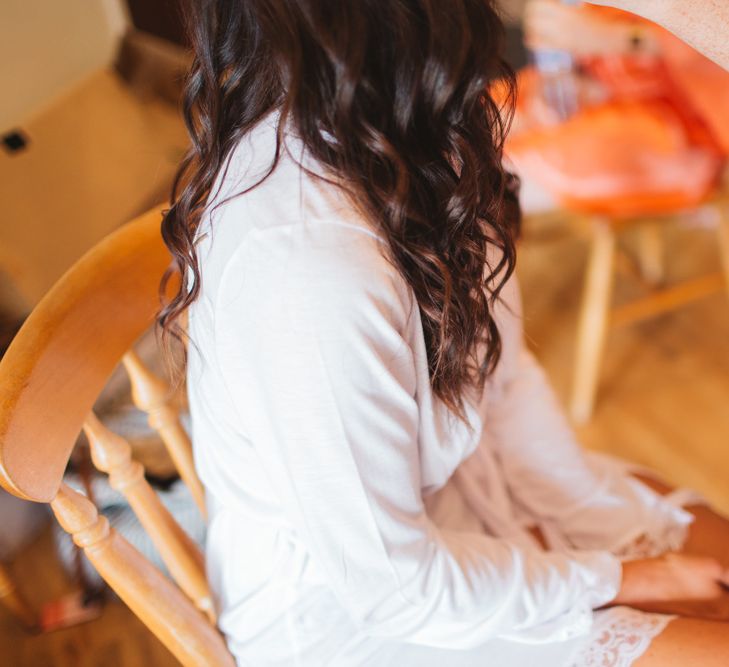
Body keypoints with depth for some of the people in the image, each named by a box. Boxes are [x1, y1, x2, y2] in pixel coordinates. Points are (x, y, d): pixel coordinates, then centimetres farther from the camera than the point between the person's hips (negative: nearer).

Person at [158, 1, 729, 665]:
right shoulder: (310, 263, -36)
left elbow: (499, 362, 0)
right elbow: (388, 586, -25)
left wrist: (632, 527, -3)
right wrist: (615, 581, -12)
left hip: (451, 487, 7)